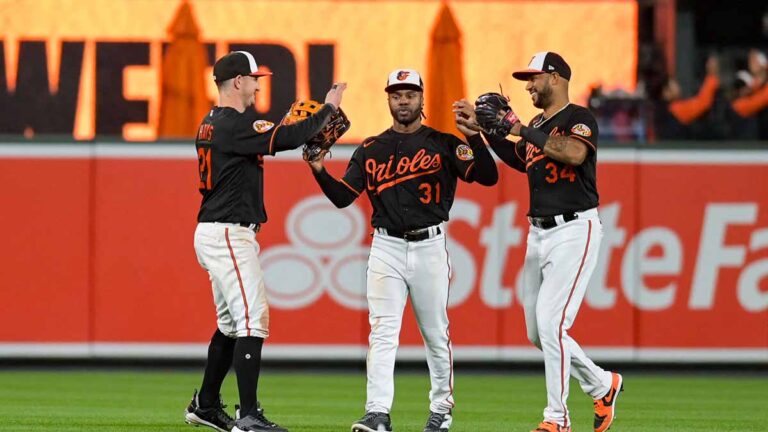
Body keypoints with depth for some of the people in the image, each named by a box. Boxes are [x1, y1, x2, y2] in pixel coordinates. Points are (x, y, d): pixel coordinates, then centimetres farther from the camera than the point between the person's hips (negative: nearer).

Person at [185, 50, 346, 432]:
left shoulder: (211, 124, 15)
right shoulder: (233, 125, -16)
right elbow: (285, 139, -23)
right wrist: (328, 108, -11)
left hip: (214, 233, 11)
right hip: (228, 235, -11)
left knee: (231, 323, 19)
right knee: (253, 318, -14)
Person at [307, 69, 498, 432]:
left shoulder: (443, 144, 3)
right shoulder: (370, 150, 10)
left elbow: (488, 177, -8)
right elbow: (342, 196, 4)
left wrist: (474, 136, -22)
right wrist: (319, 171, -13)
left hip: (430, 247, -1)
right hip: (386, 248, 1)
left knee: (436, 333, 6)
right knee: (382, 332, -9)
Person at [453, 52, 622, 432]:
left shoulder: (579, 118, -10)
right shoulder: (537, 127, 15)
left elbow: (574, 153, -30)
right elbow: (519, 160, 31)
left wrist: (520, 128, -26)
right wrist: (482, 128, 21)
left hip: (574, 231, -9)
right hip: (539, 233, 9)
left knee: (550, 322, -17)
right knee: (537, 332, 9)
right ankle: (602, 386, 27)